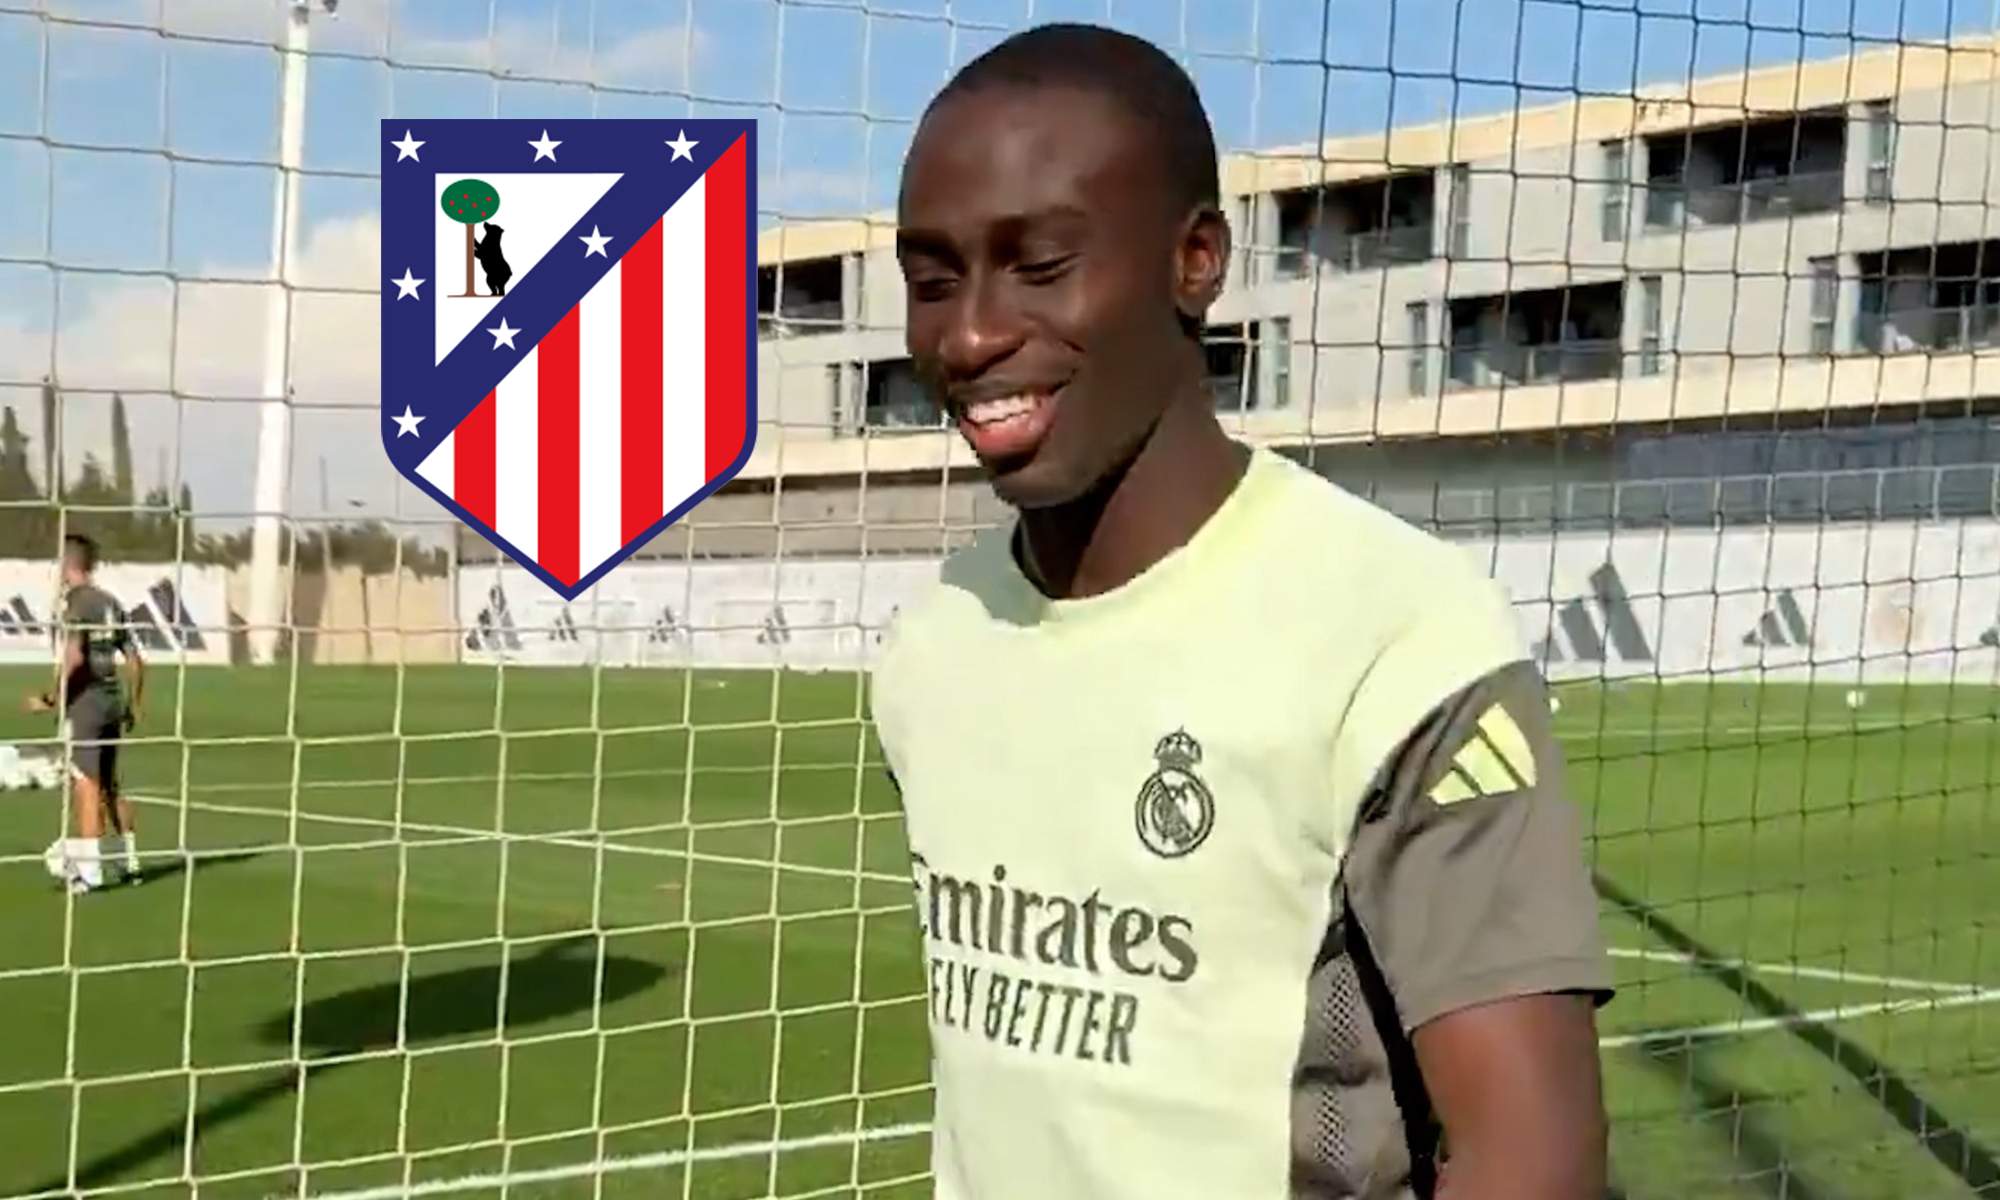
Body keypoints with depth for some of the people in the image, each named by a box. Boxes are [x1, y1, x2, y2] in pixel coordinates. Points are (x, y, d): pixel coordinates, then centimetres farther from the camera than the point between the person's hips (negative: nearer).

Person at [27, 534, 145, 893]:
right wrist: (132, 707, 22)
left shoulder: (76, 601, -10)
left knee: (86, 785, -6)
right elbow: (136, 661, 13)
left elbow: (73, 658, -22)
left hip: (84, 700, -7)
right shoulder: (110, 603, 12)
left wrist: (50, 698, -15)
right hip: (112, 697, 7)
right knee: (110, 785, 16)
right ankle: (129, 860, 21)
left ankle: (89, 870, -7)